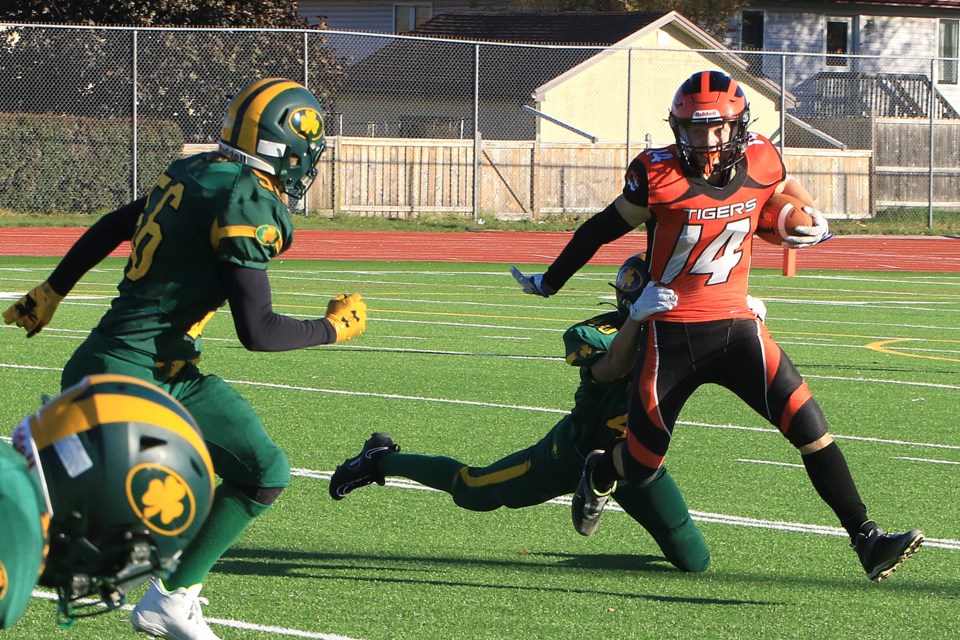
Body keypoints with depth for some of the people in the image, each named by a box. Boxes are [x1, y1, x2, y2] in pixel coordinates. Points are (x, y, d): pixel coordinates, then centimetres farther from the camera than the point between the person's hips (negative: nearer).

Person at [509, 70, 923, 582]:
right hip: (669, 336, -2)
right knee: (640, 467, 8)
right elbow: (603, 229, 2)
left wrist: (814, 223, 8)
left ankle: (867, 541, -9)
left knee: (809, 428, -13)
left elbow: (784, 189, 24)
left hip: (735, 327, 2)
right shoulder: (658, 174, -14)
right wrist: (550, 282, 13)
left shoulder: (760, 162, -4)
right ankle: (598, 474, 46)